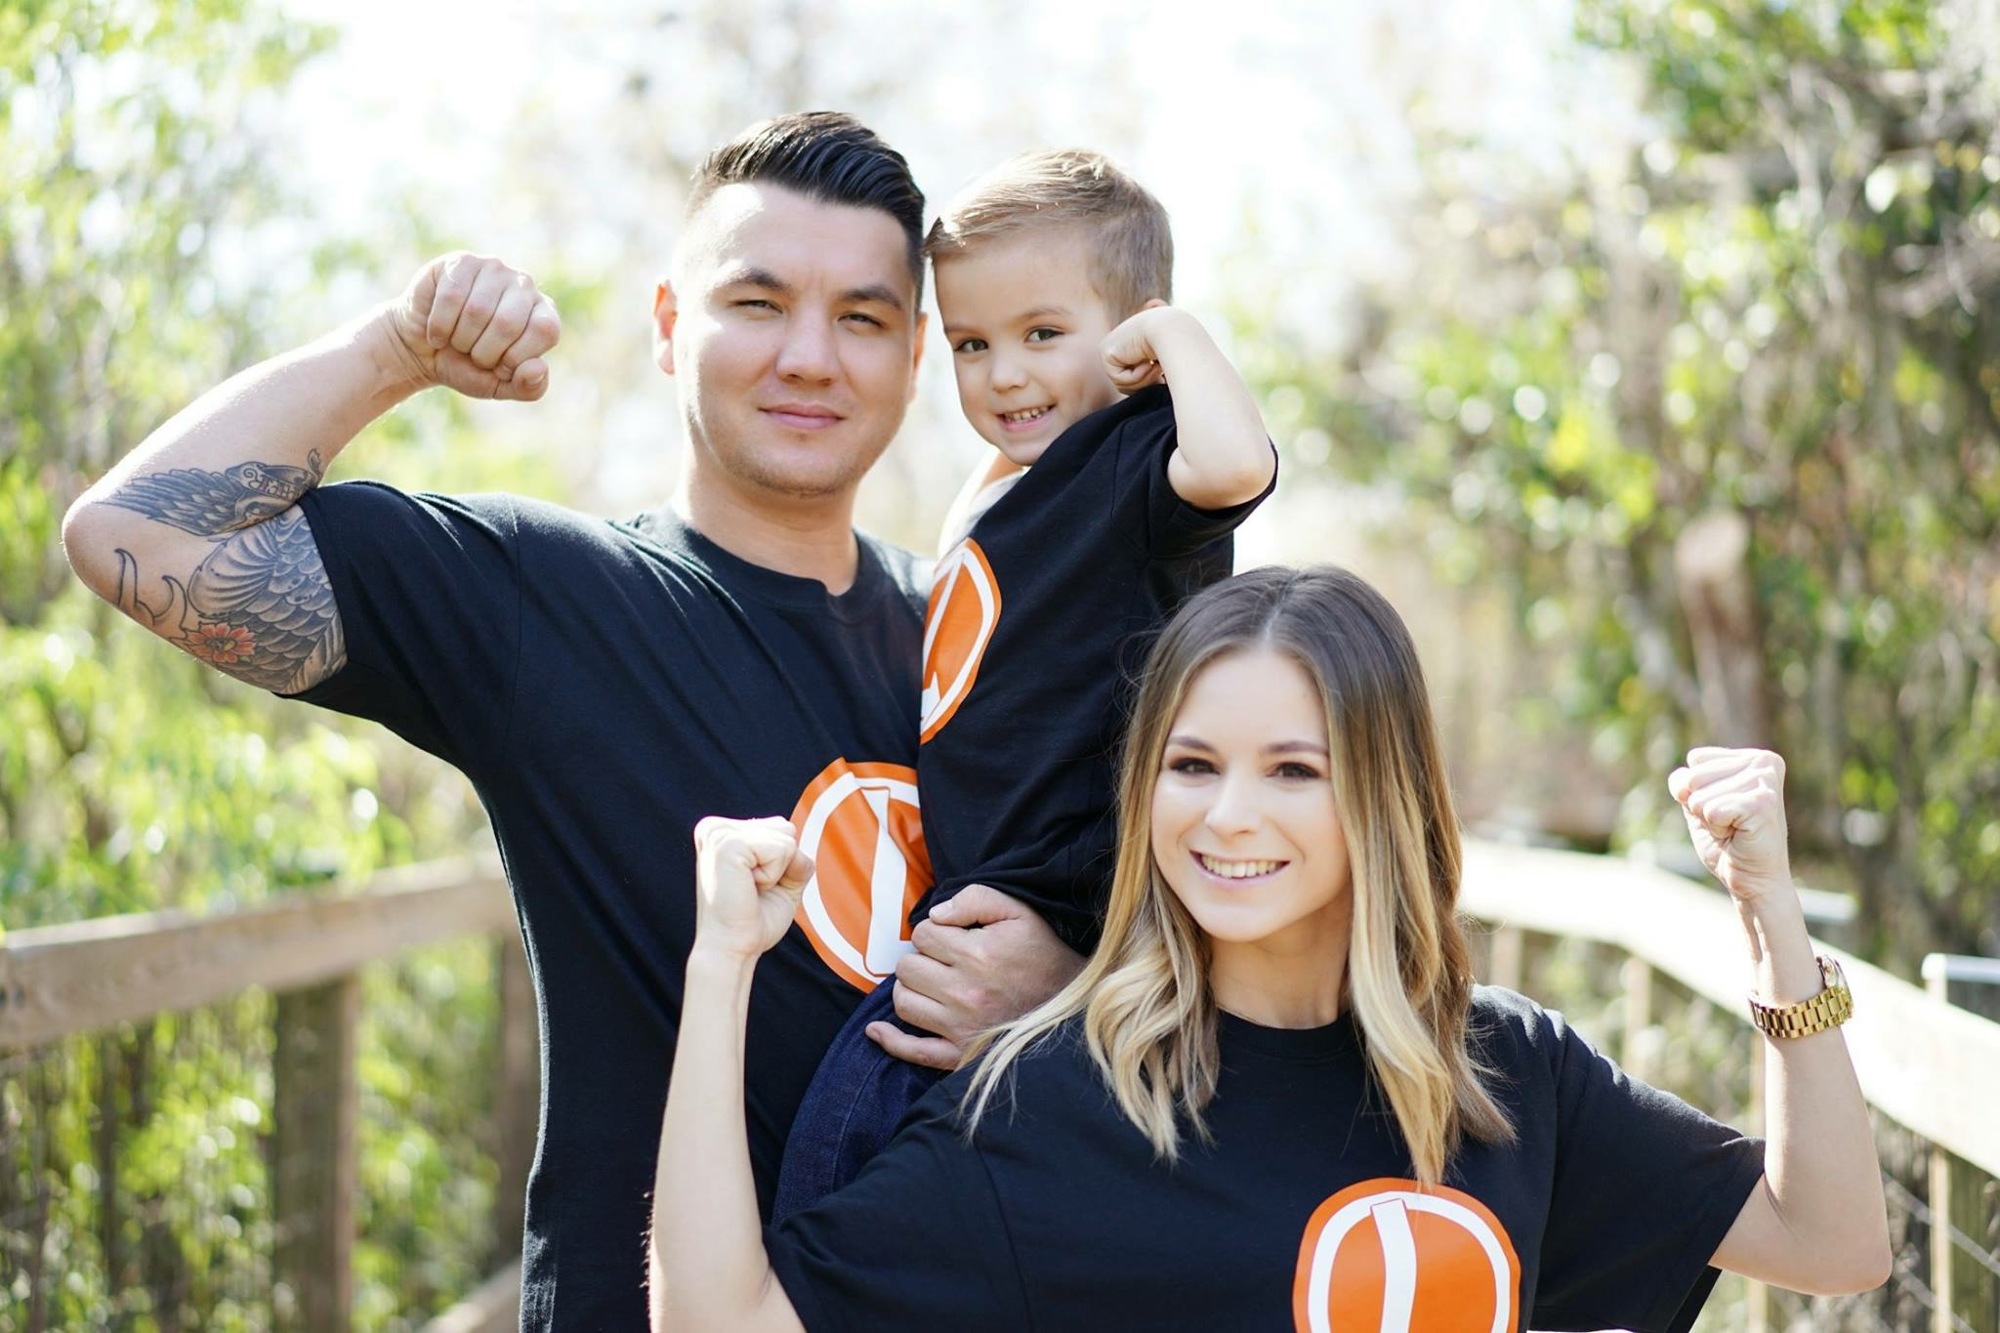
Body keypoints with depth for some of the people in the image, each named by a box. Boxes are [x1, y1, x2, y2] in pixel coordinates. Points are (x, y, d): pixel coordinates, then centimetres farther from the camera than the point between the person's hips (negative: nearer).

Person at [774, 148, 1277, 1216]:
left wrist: (1174, 328, -22)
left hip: (1031, 926, -10)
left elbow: (1233, 464, -38)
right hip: (967, 910, 10)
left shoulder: (1135, 467, -12)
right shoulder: (1000, 489, 17)